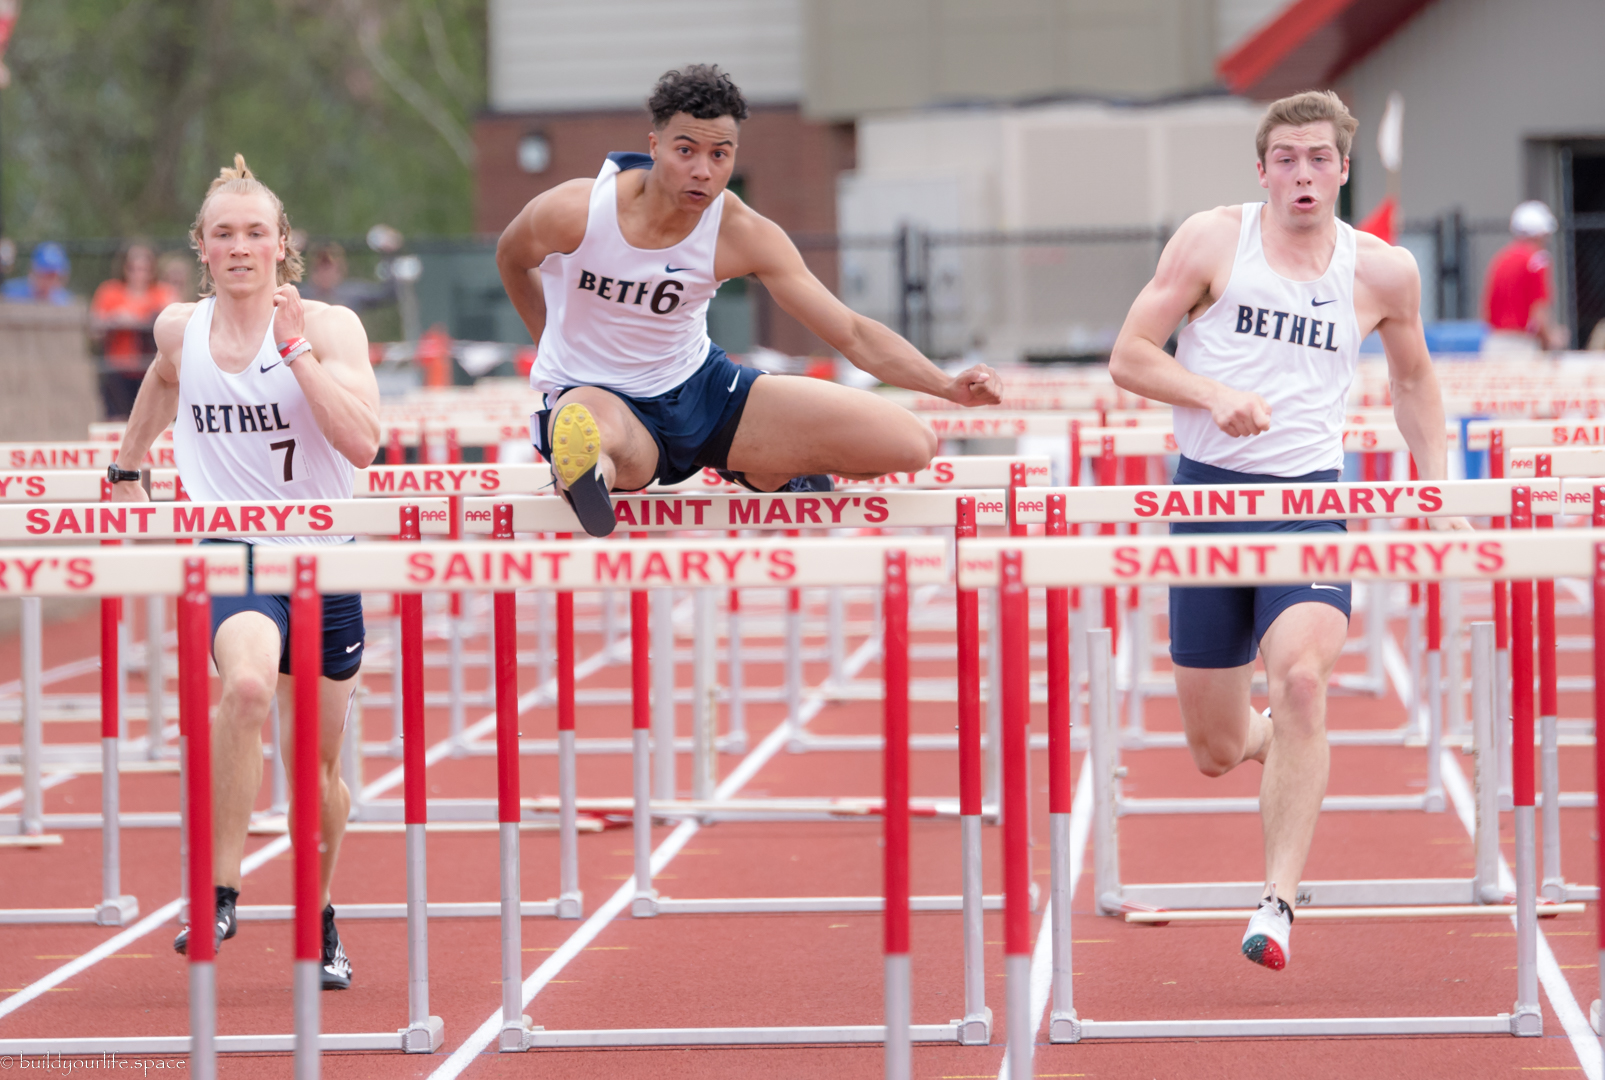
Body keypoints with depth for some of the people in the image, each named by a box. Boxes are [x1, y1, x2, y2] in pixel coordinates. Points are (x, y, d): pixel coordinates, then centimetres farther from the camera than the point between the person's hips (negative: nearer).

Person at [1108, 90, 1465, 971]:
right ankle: (1272, 735, 43)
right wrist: (1213, 394, -19)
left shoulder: (1382, 272, 4)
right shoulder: (1212, 240, -2)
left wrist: (1436, 491, 13)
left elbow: (1413, 378, 22)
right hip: (1208, 492, 0)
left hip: (1310, 499, 0)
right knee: (1216, 752, 4)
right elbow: (1128, 356, -1)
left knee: (1302, 679, -27)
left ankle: (1278, 903, -24)